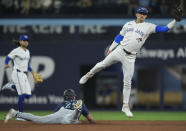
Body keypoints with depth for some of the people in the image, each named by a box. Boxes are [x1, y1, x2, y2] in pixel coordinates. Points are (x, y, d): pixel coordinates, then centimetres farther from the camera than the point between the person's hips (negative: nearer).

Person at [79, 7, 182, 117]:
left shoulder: (149, 27, 1)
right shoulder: (128, 24, 9)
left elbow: (165, 29, -6)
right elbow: (120, 36, 15)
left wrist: (175, 20, -17)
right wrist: (111, 48, 13)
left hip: (130, 57, -1)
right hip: (119, 51, 2)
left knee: (127, 82, 1)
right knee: (103, 64, 2)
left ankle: (125, 106, 10)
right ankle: (89, 75, 34)